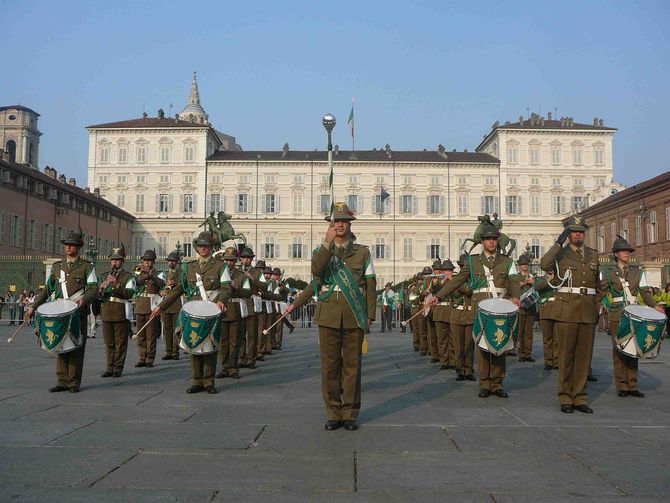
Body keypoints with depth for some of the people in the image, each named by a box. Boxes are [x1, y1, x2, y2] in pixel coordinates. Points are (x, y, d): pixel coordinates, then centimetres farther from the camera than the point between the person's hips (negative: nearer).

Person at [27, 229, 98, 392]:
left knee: (77, 347, -3)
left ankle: (74, 383, 2)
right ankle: (62, 381, 9)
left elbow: (93, 289, -3)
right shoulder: (56, 266, 15)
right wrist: (34, 306, 10)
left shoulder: (87, 267, 4)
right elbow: (47, 289, 17)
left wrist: (84, 299, -23)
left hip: (79, 312, -4)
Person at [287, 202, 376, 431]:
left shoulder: (362, 251, 9)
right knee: (330, 365, 2)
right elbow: (316, 271, -14)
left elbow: (370, 285, 7)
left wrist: (370, 316, 1)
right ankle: (334, 414, 11)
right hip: (329, 316, 0)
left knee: (352, 365, 3)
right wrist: (327, 242, -18)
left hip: (354, 317, 0)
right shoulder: (321, 251, 9)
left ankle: (350, 414, 12)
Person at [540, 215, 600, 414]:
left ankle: (579, 397, 12)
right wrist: (559, 242, -22)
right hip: (566, 310, -4)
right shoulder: (560, 254, 1)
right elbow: (544, 265, -21)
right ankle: (565, 398, 7)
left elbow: (598, 283, 23)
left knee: (584, 354, 5)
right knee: (566, 355, 0)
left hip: (588, 311, 4)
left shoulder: (593, 255, 15)